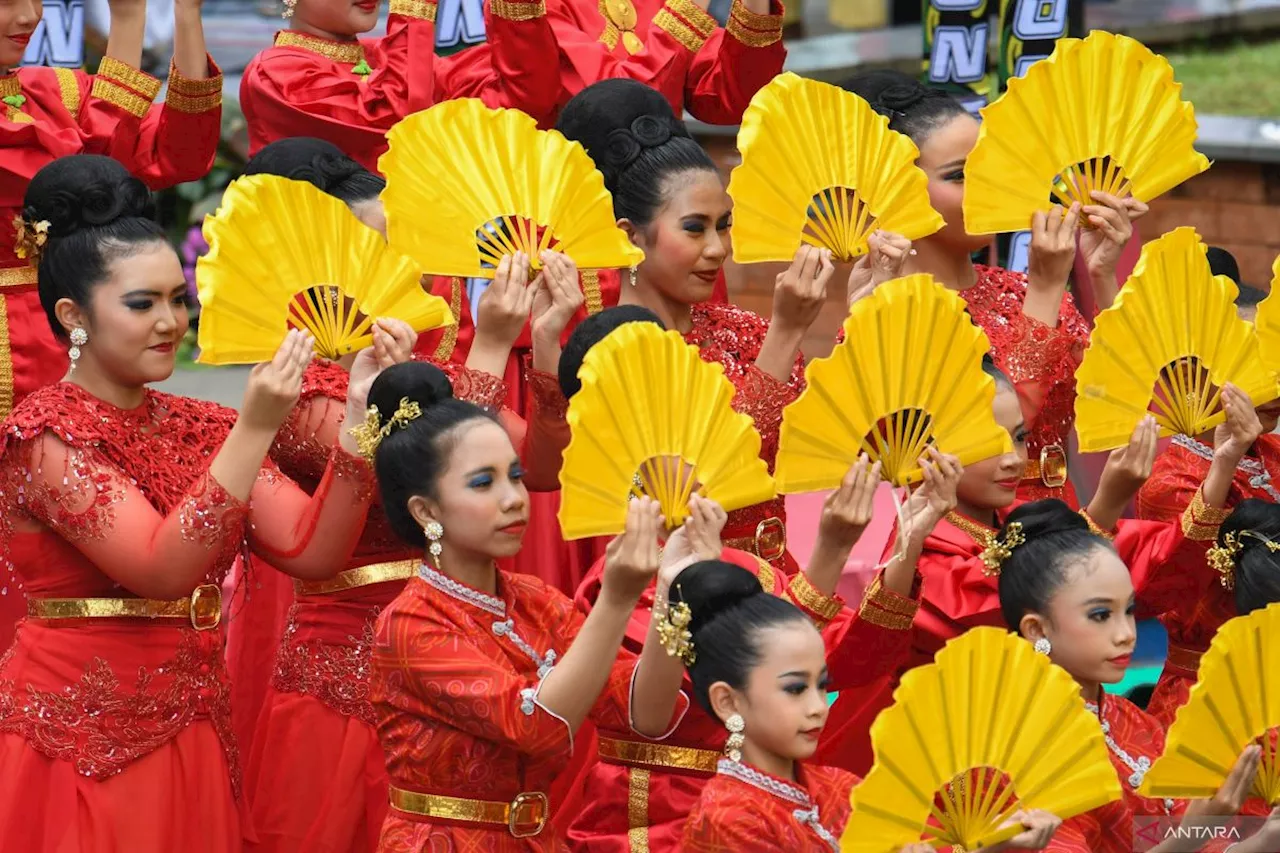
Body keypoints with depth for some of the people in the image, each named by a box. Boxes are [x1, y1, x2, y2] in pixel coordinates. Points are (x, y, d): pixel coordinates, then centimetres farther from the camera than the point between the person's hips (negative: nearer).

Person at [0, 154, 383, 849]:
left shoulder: (200, 428, 9)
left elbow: (312, 551, -2)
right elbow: (163, 568, -22)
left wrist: (358, 416, -12)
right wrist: (255, 429, -26)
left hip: (192, 737, 6)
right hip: (77, 743, -6)